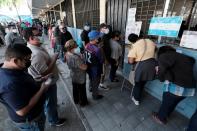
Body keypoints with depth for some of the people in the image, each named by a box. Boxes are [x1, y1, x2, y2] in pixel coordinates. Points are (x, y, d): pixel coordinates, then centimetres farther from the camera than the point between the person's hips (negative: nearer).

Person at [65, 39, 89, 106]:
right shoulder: (76, 58, -37)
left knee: (75, 89, 26)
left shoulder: (67, 54, -11)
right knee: (82, 90, 17)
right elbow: (84, 67, -32)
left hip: (73, 75, 8)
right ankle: (83, 102, 41)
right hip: (80, 77, -7)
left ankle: (76, 100, 50)